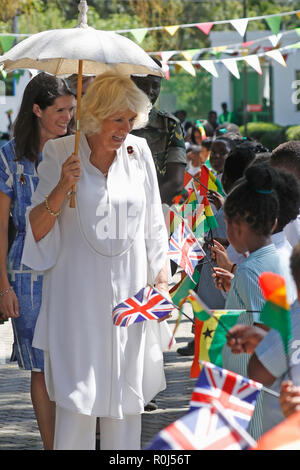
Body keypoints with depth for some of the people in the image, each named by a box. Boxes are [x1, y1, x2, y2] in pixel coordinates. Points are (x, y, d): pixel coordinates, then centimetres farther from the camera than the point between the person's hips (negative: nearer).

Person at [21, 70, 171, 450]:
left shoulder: (139, 152, 4)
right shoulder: (60, 154, -4)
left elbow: (153, 225, 12)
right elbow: (36, 231, -3)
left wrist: (161, 279, 7)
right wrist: (63, 188, -17)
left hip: (129, 290, 3)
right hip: (79, 293, -3)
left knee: (126, 390, 6)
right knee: (76, 393, -4)